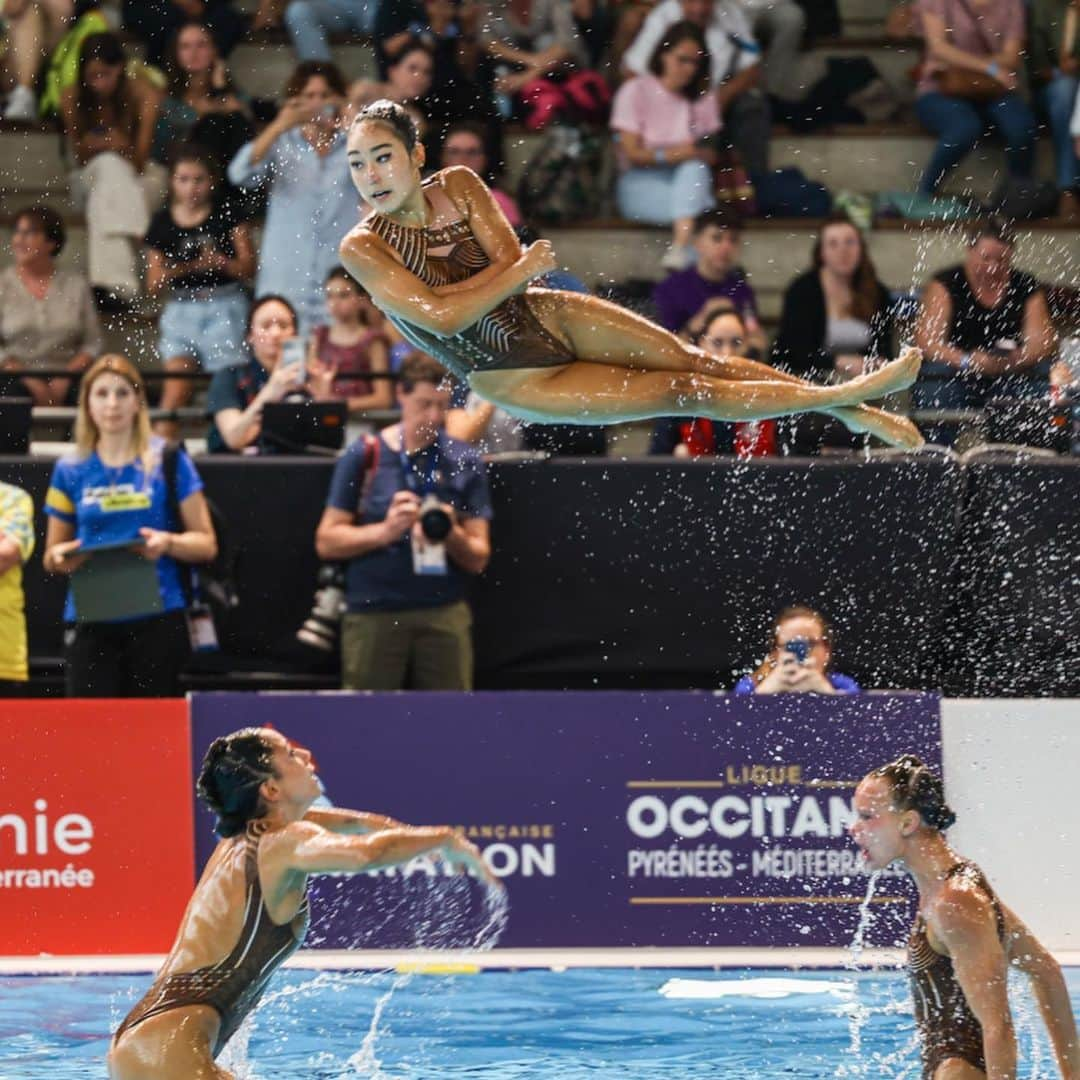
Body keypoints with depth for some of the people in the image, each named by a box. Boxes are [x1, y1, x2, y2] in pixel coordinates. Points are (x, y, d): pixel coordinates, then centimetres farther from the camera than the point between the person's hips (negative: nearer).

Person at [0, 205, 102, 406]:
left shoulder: (76, 284, 11)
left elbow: (92, 344, 7)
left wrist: (64, 380, -10)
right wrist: (33, 383, -13)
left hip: (67, 376, 1)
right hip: (17, 377, -1)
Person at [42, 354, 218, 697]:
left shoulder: (168, 461, 3)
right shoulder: (70, 470, 9)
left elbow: (206, 544, 3)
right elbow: (51, 557, 15)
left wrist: (168, 543, -16)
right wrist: (60, 557, -8)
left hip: (156, 620, -1)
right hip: (89, 625, 1)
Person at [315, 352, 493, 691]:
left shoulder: (464, 462, 7)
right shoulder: (364, 456, 3)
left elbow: (478, 559, 7)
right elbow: (327, 542, 1)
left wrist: (452, 535, -15)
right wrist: (385, 531, -15)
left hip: (444, 613, 2)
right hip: (373, 613, -1)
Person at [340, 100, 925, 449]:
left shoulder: (459, 186, -8)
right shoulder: (362, 248, -21)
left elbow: (509, 261, -12)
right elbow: (441, 317, -29)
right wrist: (518, 271, -19)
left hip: (548, 317, 4)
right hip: (520, 383, -4)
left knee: (696, 361, 0)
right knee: (683, 394, -6)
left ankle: (857, 414, 10)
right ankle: (842, 398, 0)